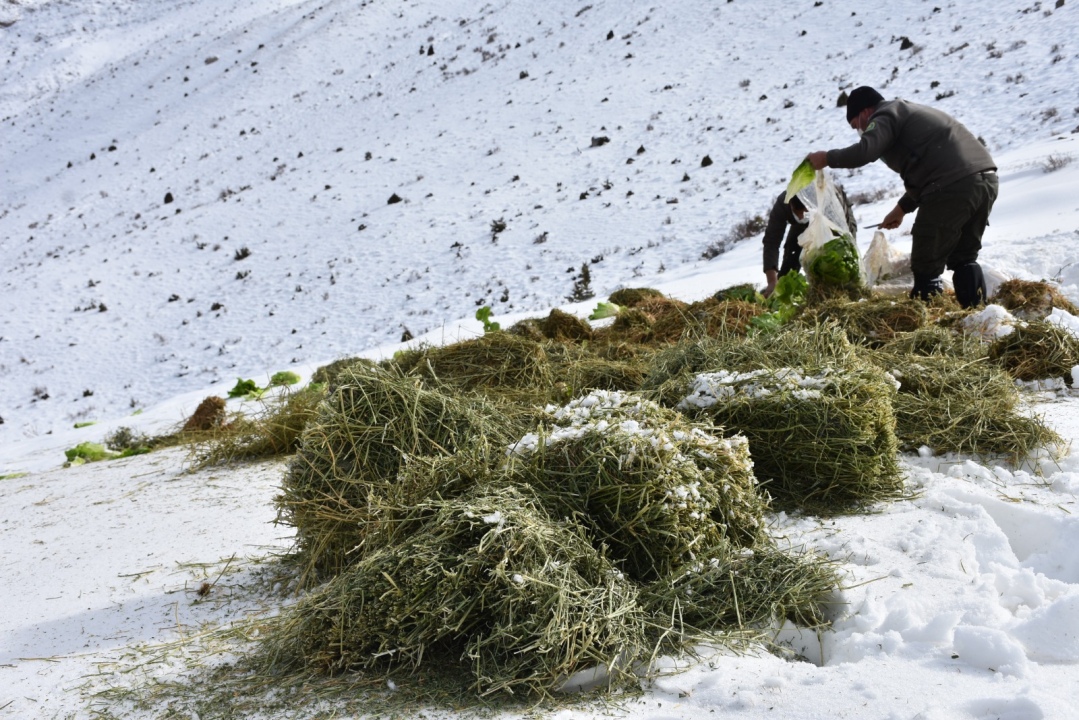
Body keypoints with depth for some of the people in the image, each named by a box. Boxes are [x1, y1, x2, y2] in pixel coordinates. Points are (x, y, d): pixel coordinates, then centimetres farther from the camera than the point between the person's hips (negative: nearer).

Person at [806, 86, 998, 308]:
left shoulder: (885, 116, 4)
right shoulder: (912, 114, 32)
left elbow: (864, 152, -15)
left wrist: (827, 158, 0)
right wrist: (902, 207, 35)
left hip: (953, 188, -9)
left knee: (926, 267, 0)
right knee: (964, 259, 20)